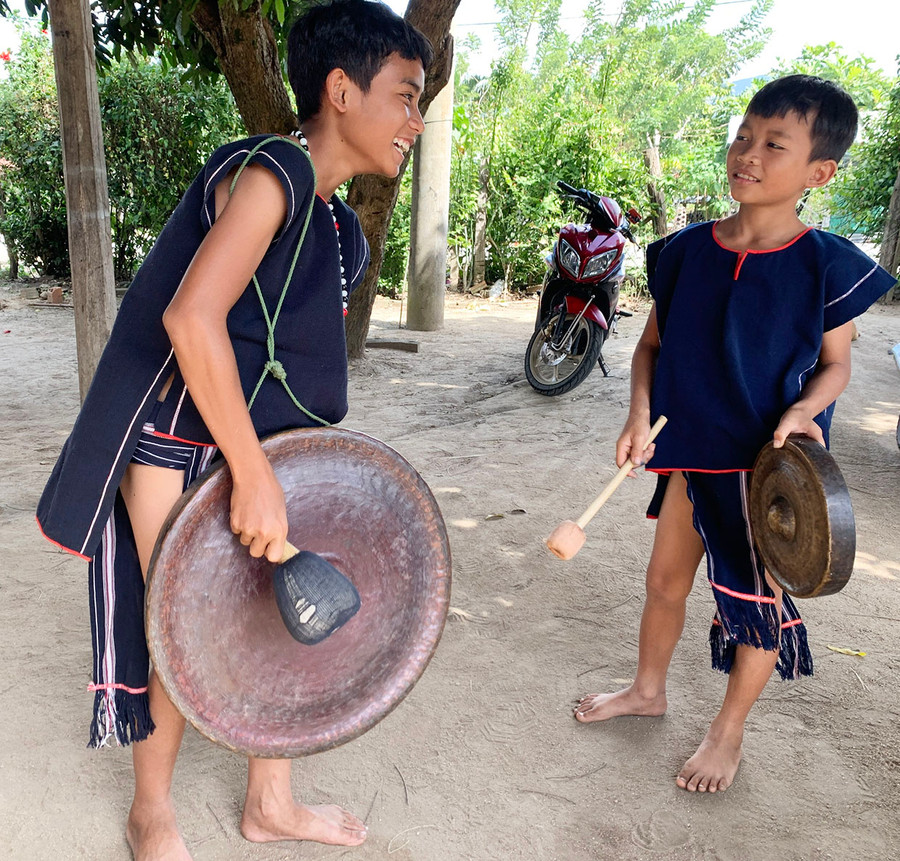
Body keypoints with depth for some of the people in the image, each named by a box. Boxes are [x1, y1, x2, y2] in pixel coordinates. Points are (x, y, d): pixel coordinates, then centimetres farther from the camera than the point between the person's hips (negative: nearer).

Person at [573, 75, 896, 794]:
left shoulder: (826, 265, -11)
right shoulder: (687, 250, -2)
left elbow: (835, 363, -1)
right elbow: (652, 342, 4)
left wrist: (801, 410, -21)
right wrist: (640, 411, -12)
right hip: (695, 449, 4)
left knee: (761, 599, 10)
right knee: (666, 577, 16)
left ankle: (729, 731, 33)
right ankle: (648, 689, 42)